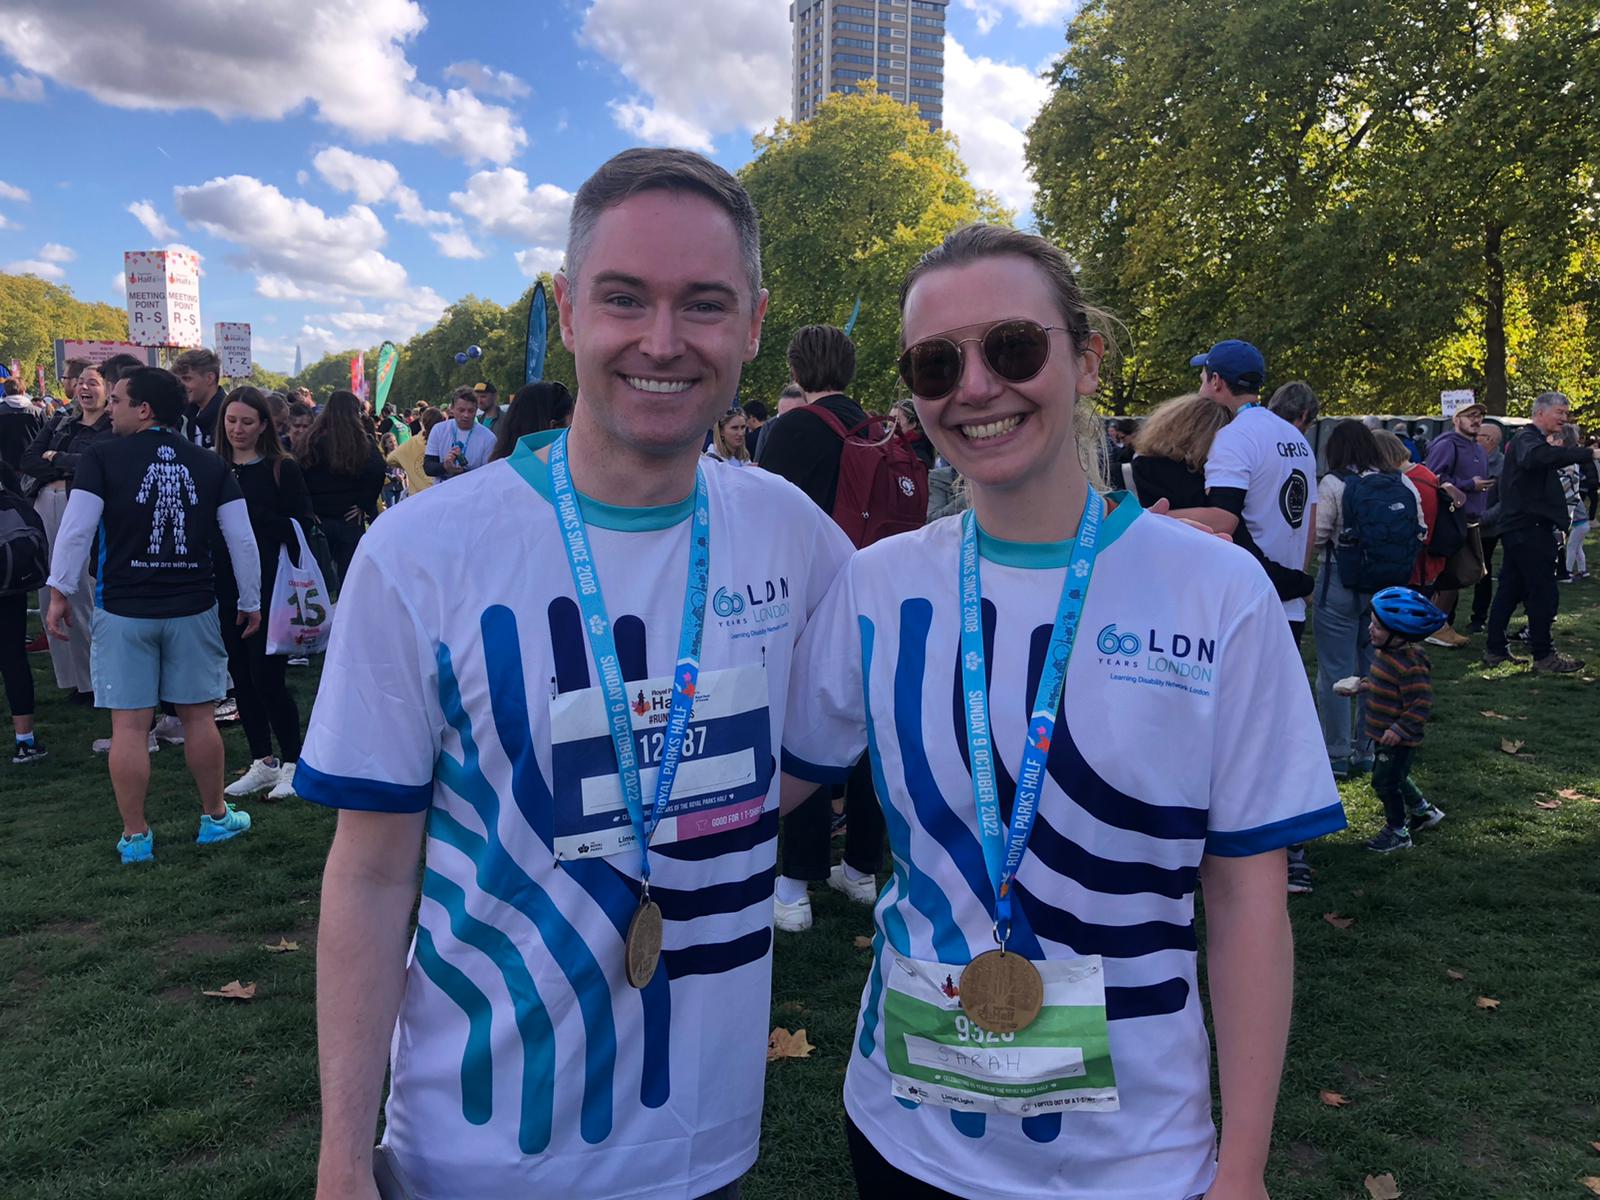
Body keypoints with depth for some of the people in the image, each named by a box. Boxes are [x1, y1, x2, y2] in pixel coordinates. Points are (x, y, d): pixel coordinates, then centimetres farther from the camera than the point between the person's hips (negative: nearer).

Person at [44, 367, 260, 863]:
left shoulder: (102, 458, -6)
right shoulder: (210, 464, 2)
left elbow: (75, 530, -11)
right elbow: (242, 539, 1)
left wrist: (60, 593, -1)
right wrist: (251, 601, 9)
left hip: (123, 609, -2)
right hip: (193, 608, 2)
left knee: (129, 725, 4)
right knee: (199, 716, 12)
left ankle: (135, 837, 12)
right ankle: (216, 817, 23)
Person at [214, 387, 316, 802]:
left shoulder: (283, 469, -4)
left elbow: (300, 527, -10)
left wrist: (253, 516, -20)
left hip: (270, 590, -5)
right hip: (227, 591, 5)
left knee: (267, 678, -4)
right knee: (242, 677, 11)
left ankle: (292, 763, 12)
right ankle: (262, 762, 24)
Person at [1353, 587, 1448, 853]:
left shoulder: (1411, 666, -29)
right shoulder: (1384, 652, 2)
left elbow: (1421, 704, -27)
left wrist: (1400, 730, -29)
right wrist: (1363, 686, 11)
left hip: (1399, 739, -10)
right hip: (1385, 734, 10)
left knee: (1384, 781, -1)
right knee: (1394, 777, 25)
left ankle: (1398, 832, 16)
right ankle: (1424, 811, 45)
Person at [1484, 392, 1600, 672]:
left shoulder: (1529, 438, 21)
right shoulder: (1527, 438, -13)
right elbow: (1538, 455, -37)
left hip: (1519, 529, 11)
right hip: (1530, 529, -11)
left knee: (1510, 589, 12)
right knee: (1542, 592, -6)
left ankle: (1495, 649, 17)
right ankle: (1544, 656, -1)